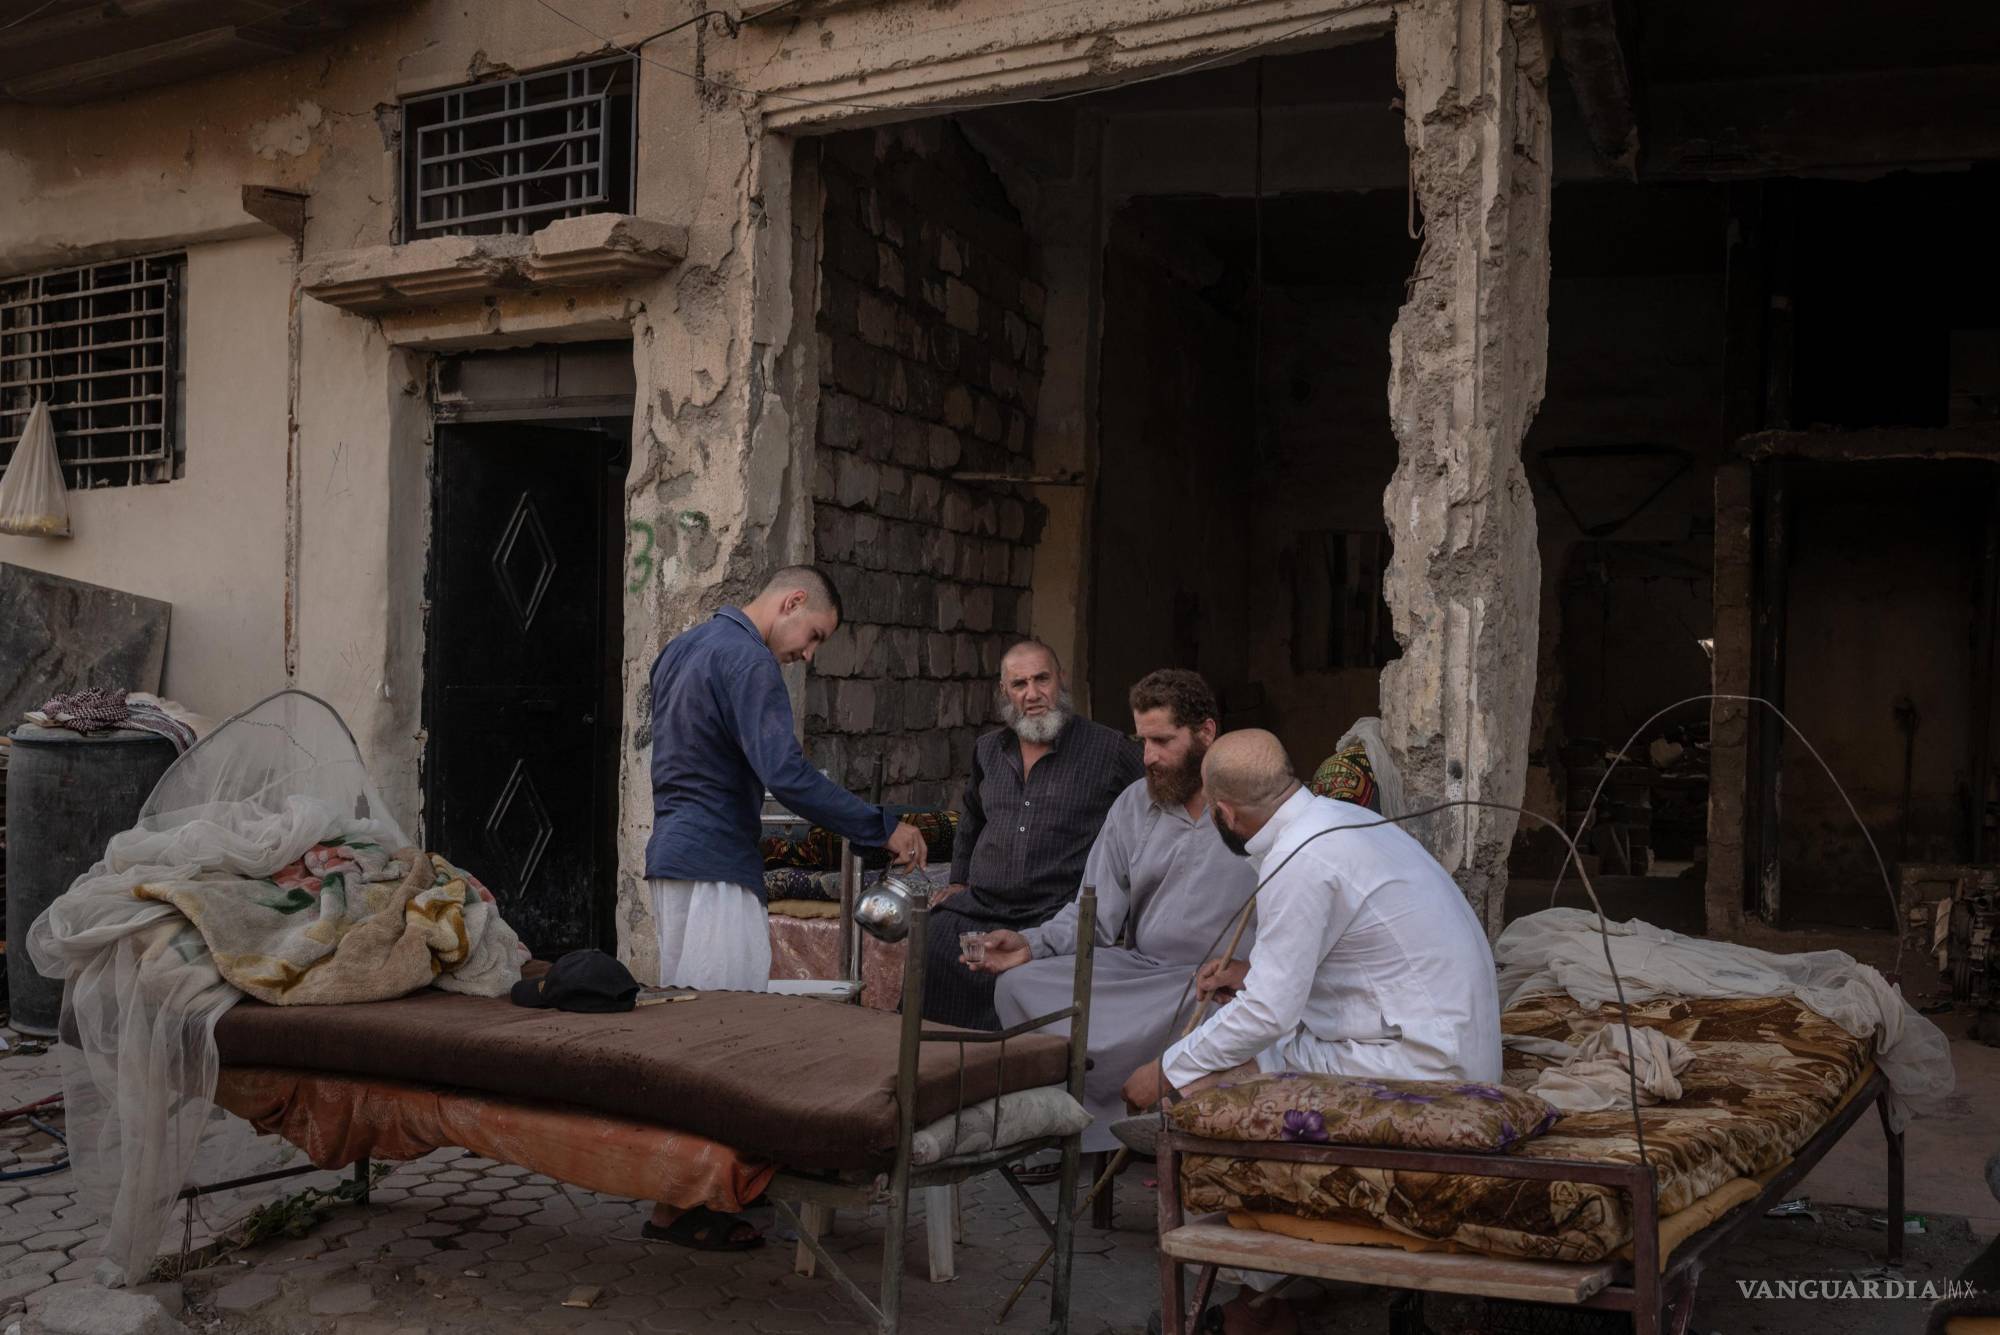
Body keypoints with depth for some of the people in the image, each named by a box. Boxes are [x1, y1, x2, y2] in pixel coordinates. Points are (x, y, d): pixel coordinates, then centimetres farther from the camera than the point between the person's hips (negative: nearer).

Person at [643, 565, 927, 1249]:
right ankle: (679, 1205, -5)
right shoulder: (747, 660, -13)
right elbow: (786, 774, -23)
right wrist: (884, 827, -18)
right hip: (715, 866, -10)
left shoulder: (683, 648, 18)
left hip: (672, 855, 10)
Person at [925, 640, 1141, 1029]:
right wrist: (959, 881, 28)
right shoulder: (988, 750, 18)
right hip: (978, 907, 5)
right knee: (930, 944, -20)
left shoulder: (1109, 750, 2)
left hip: (1058, 912, -5)